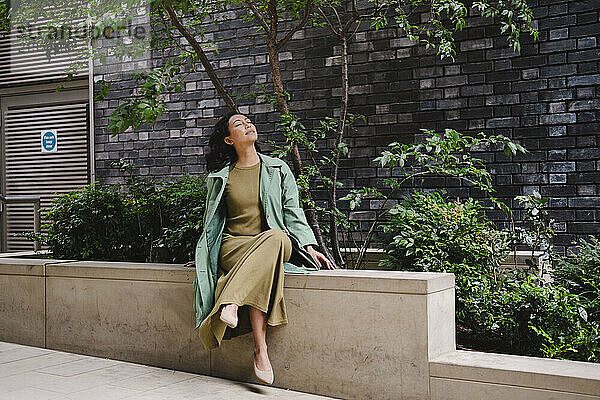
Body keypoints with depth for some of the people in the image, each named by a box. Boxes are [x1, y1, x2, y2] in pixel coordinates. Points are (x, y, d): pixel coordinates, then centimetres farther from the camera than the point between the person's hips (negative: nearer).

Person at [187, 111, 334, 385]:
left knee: (276, 237, -38)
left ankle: (232, 301, -43)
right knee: (261, 269, -38)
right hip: (234, 246, -1)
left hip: (274, 243, 1)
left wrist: (309, 247, -4)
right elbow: (212, 222, 22)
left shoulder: (278, 169, 14)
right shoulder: (220, 177, 13)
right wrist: (204, 256, 15)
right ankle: (260, 352, -42)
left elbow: (293, 213, 9)